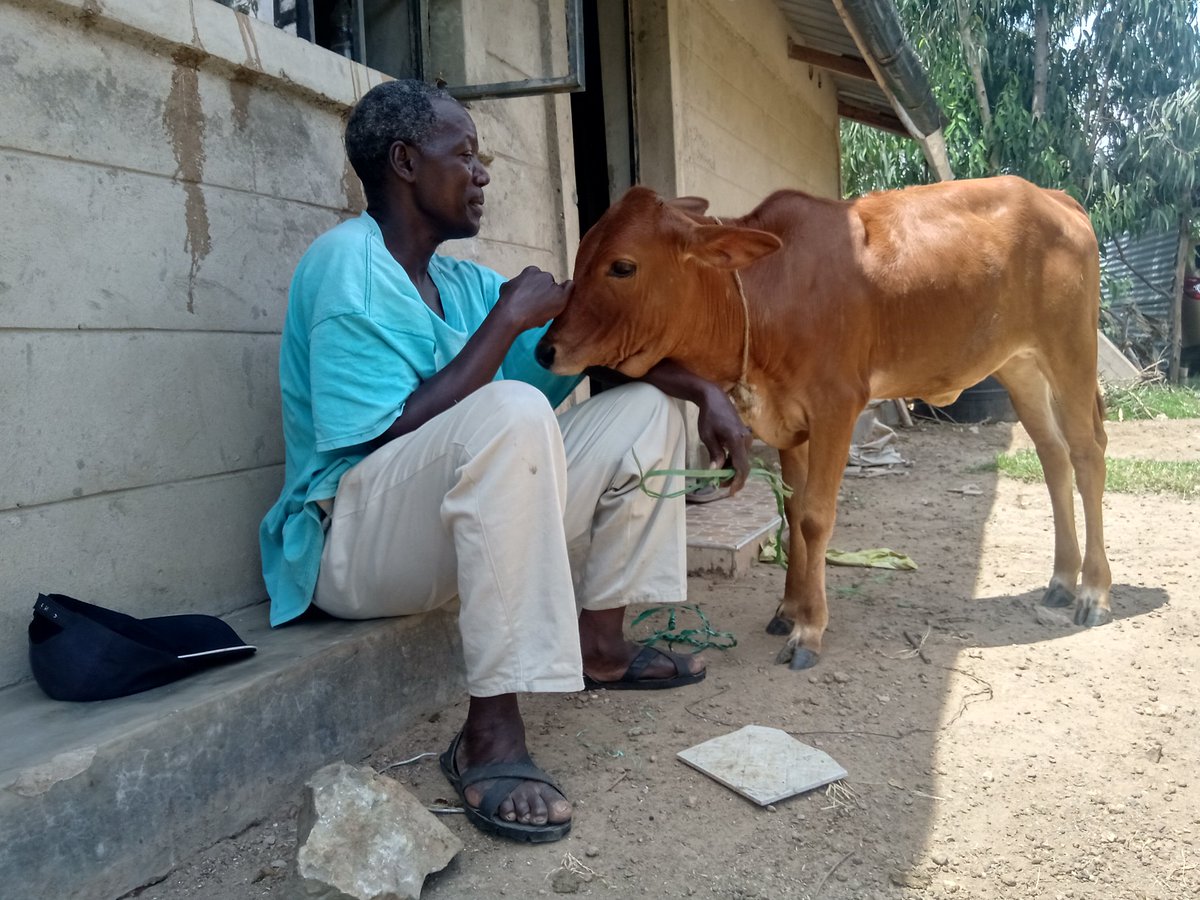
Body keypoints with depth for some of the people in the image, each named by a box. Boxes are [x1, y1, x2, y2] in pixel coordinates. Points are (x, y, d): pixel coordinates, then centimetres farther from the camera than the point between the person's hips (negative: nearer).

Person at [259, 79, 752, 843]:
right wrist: (508, 321, -20)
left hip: (461, 522, 9)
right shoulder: (349, 266, -13)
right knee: (513, 409, -36)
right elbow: (389, 442, -24)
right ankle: (490, 736, -30)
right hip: (349, 542, -8)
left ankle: (598, 644, 11)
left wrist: (704, 390, -1)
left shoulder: (461, 283, 12)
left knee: (646, 409, 8)